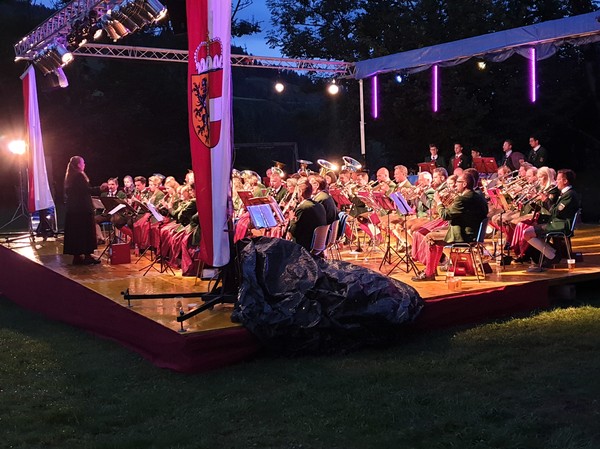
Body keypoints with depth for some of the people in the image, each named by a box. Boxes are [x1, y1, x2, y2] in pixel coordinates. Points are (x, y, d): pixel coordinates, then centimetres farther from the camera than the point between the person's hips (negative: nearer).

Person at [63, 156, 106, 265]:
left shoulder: (69, 176, 13)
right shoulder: (79, 176, -14)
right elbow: (88, 190, -18)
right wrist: (100, 188, -6)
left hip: (73, 209, 9)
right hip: (83, 209, -9)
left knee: (75, 232, 9)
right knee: (86, 232, -2)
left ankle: (77, 256, 13)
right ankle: (87, 256, 0)